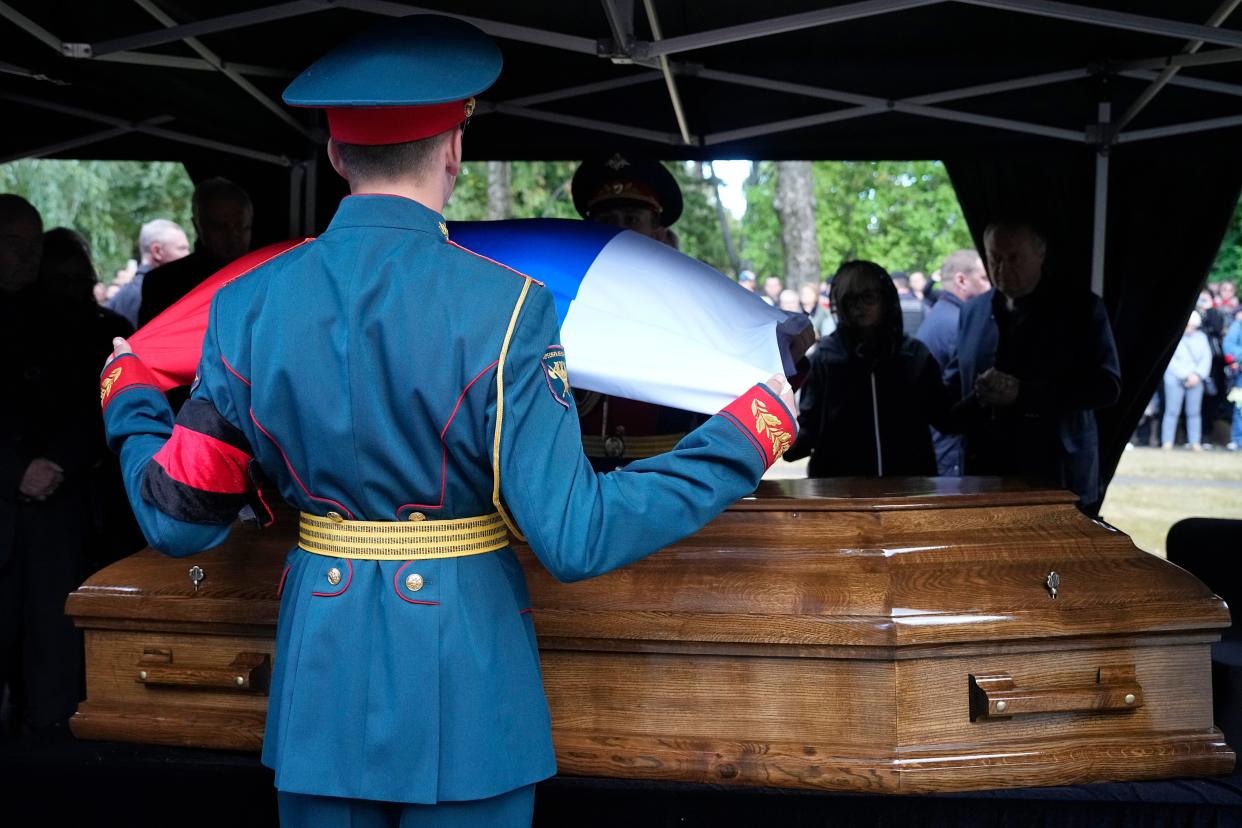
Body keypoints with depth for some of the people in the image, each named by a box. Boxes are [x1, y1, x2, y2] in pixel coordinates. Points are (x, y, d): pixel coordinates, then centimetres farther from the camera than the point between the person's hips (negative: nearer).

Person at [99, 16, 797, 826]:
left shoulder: (249, 306, -4)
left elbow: (179, 517, 2)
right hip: (463, 677, -3)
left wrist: (129, 397, 22)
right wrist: (747, 436, -7)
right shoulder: (503, 308, -16)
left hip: (321, 671, 4)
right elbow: (573, 536, -17)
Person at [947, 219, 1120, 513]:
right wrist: (977, 395, -3)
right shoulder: (972, 311, 16)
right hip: (985, 476, 3)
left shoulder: (1081, 309, 3)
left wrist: (1023, 393, -15)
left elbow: (1107, 386, -6)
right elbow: (954, 383, 23)